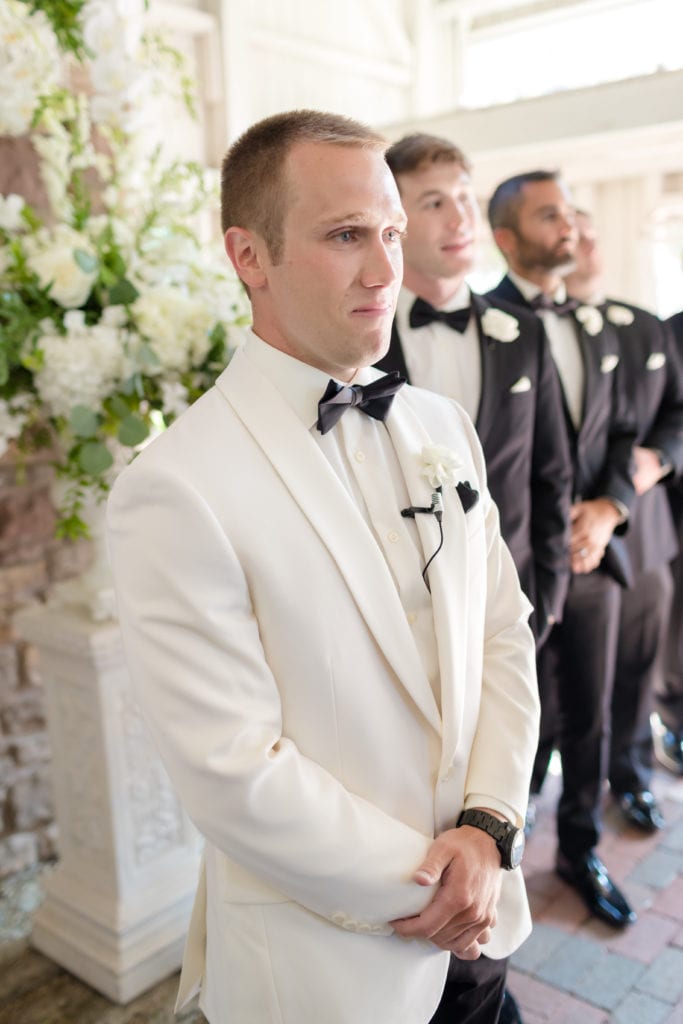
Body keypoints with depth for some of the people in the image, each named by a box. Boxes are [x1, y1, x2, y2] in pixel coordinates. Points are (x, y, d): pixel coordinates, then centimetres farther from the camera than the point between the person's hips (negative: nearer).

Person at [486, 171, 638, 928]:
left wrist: (609, 507, -5)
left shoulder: (597, 330, 13)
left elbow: (621, 432, 13)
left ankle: (581, 851, 36)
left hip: (594, 554, 6)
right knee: (529, 723, 7)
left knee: (589, 717, 16)